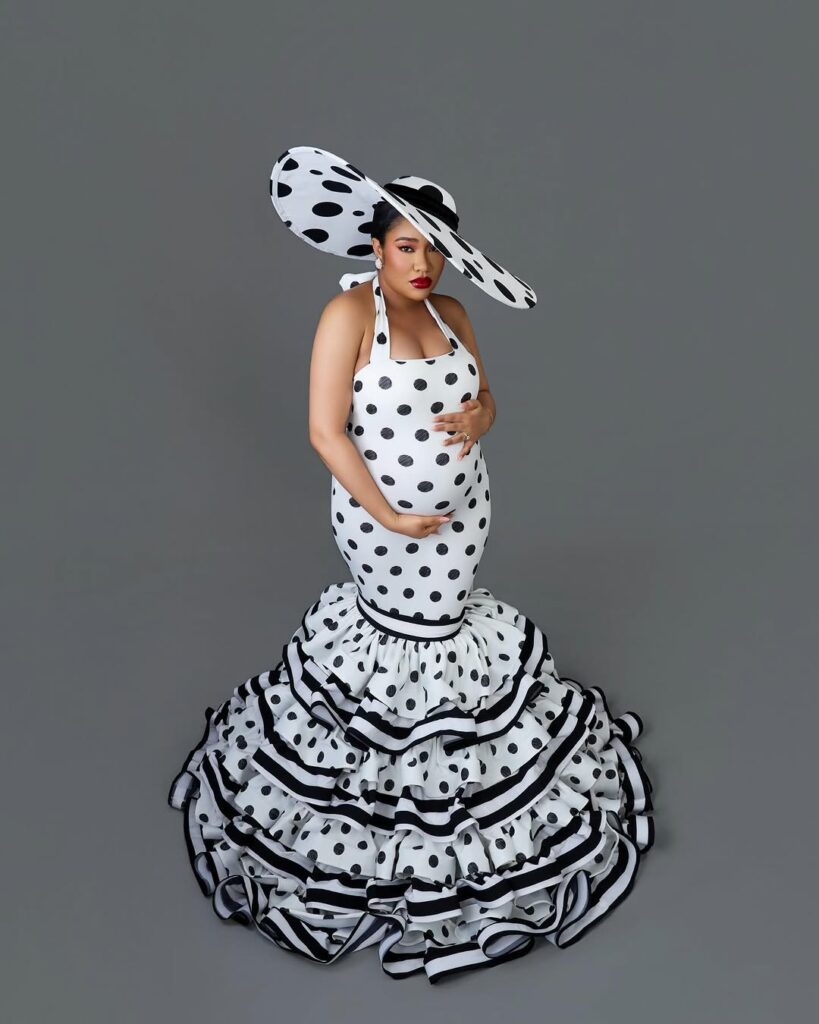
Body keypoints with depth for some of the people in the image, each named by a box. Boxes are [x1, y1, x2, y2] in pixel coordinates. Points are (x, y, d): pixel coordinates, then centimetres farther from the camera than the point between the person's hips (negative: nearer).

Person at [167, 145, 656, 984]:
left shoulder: (450, 314, 1)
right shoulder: (348, 314, -18)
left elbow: (484, 396, 12)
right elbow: (325, 430, -22)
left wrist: (479, 416, -14)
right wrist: (389, 517, -22)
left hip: (462, 507, 5)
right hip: (379, 516, -5)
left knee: (447, 610, 19)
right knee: (400, 622, 11)